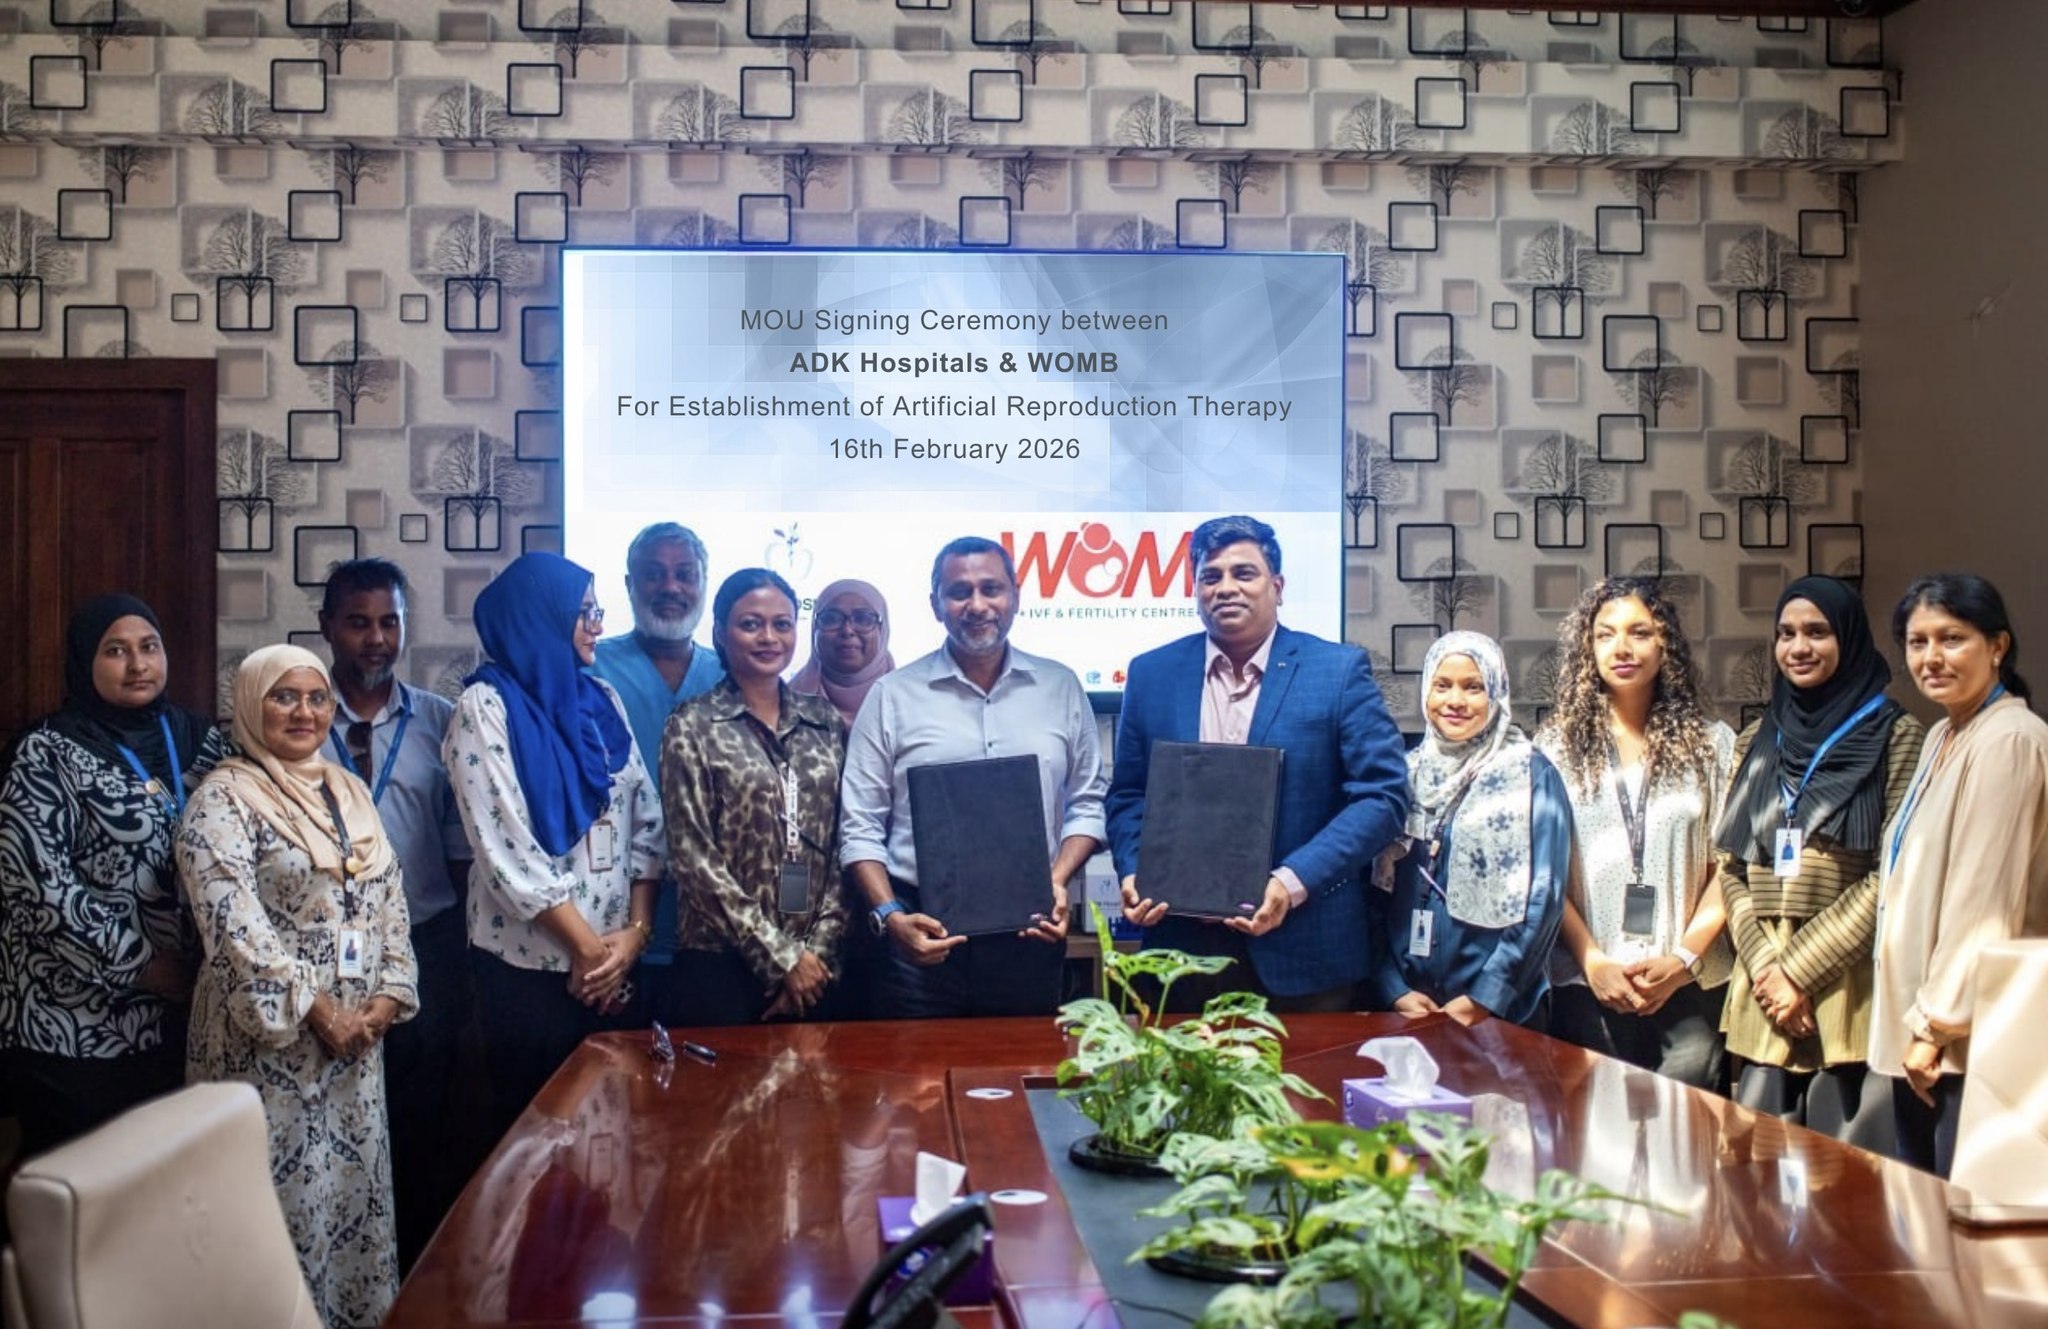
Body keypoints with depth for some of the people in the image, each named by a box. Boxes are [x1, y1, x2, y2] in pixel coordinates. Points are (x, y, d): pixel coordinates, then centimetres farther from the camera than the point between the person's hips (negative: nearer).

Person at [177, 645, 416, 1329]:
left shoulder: (349, 791, 12)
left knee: (357, 1183, 12)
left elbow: (390, 897, 12)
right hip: (271, 1036, -6)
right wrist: (315, 1010, -18)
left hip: (358, 1031, 6)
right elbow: (233, 924, -18)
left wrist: (389, 993, -1)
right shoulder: (224, 799, -9)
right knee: (286, 1193, -1)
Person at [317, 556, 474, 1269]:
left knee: (425, 1117, 9)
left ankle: (422, 1262, 22)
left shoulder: (440, 721, 6)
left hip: (426, 943, 2)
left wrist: (468, 945, 5)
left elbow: (461, 843, 8)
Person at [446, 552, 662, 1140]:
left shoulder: (601, 700, 9)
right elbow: (505, 847, -16)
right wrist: (588, 947, -12)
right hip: (531, 963, -5)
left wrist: (635, 930, -6)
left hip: (614, 960, 5)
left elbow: (646, 818, 6)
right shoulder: (487, 707, -10)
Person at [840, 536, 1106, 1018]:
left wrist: (1058, 881, -5)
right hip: (924, 937, -1)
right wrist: (889, 917, -10)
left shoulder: (1061, 687, 8)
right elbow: (861, 826, 2)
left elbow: (1086, 803, 10)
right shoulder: (893, 695, 2)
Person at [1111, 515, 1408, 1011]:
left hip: (1306, 949, -2)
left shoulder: (1339, 671, -3)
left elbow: (1383, 796, -8)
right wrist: (1134, 873, -8)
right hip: (1185, 948, 2)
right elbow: (1128, 796, 11)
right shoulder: (1151, 673, 6)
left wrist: (1293, 882, -18)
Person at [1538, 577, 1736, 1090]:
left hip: (1689, 986, 0)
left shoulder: (1712, 744, 7)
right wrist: (1592, 960, -8)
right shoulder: (1557, 746, 5)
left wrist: (1683, 958, -7)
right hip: (1585, 986, 0)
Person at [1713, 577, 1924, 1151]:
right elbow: (1730, 868, 10)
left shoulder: (1894, 737, 0)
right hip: (1762, 996, 4)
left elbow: (1891, 877, -7)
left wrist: (1800, 971, -11)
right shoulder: (1757, 742, 14)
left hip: (1850, 992, -4)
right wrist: (1766, 968, -5)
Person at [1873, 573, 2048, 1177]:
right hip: (1922, 1034, 9)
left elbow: (1987, 899, -18)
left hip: (1970, 1037, -9)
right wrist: (1916, 1021, 15)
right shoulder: (1943, 737, 15)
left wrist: (1938, 1023, -15)